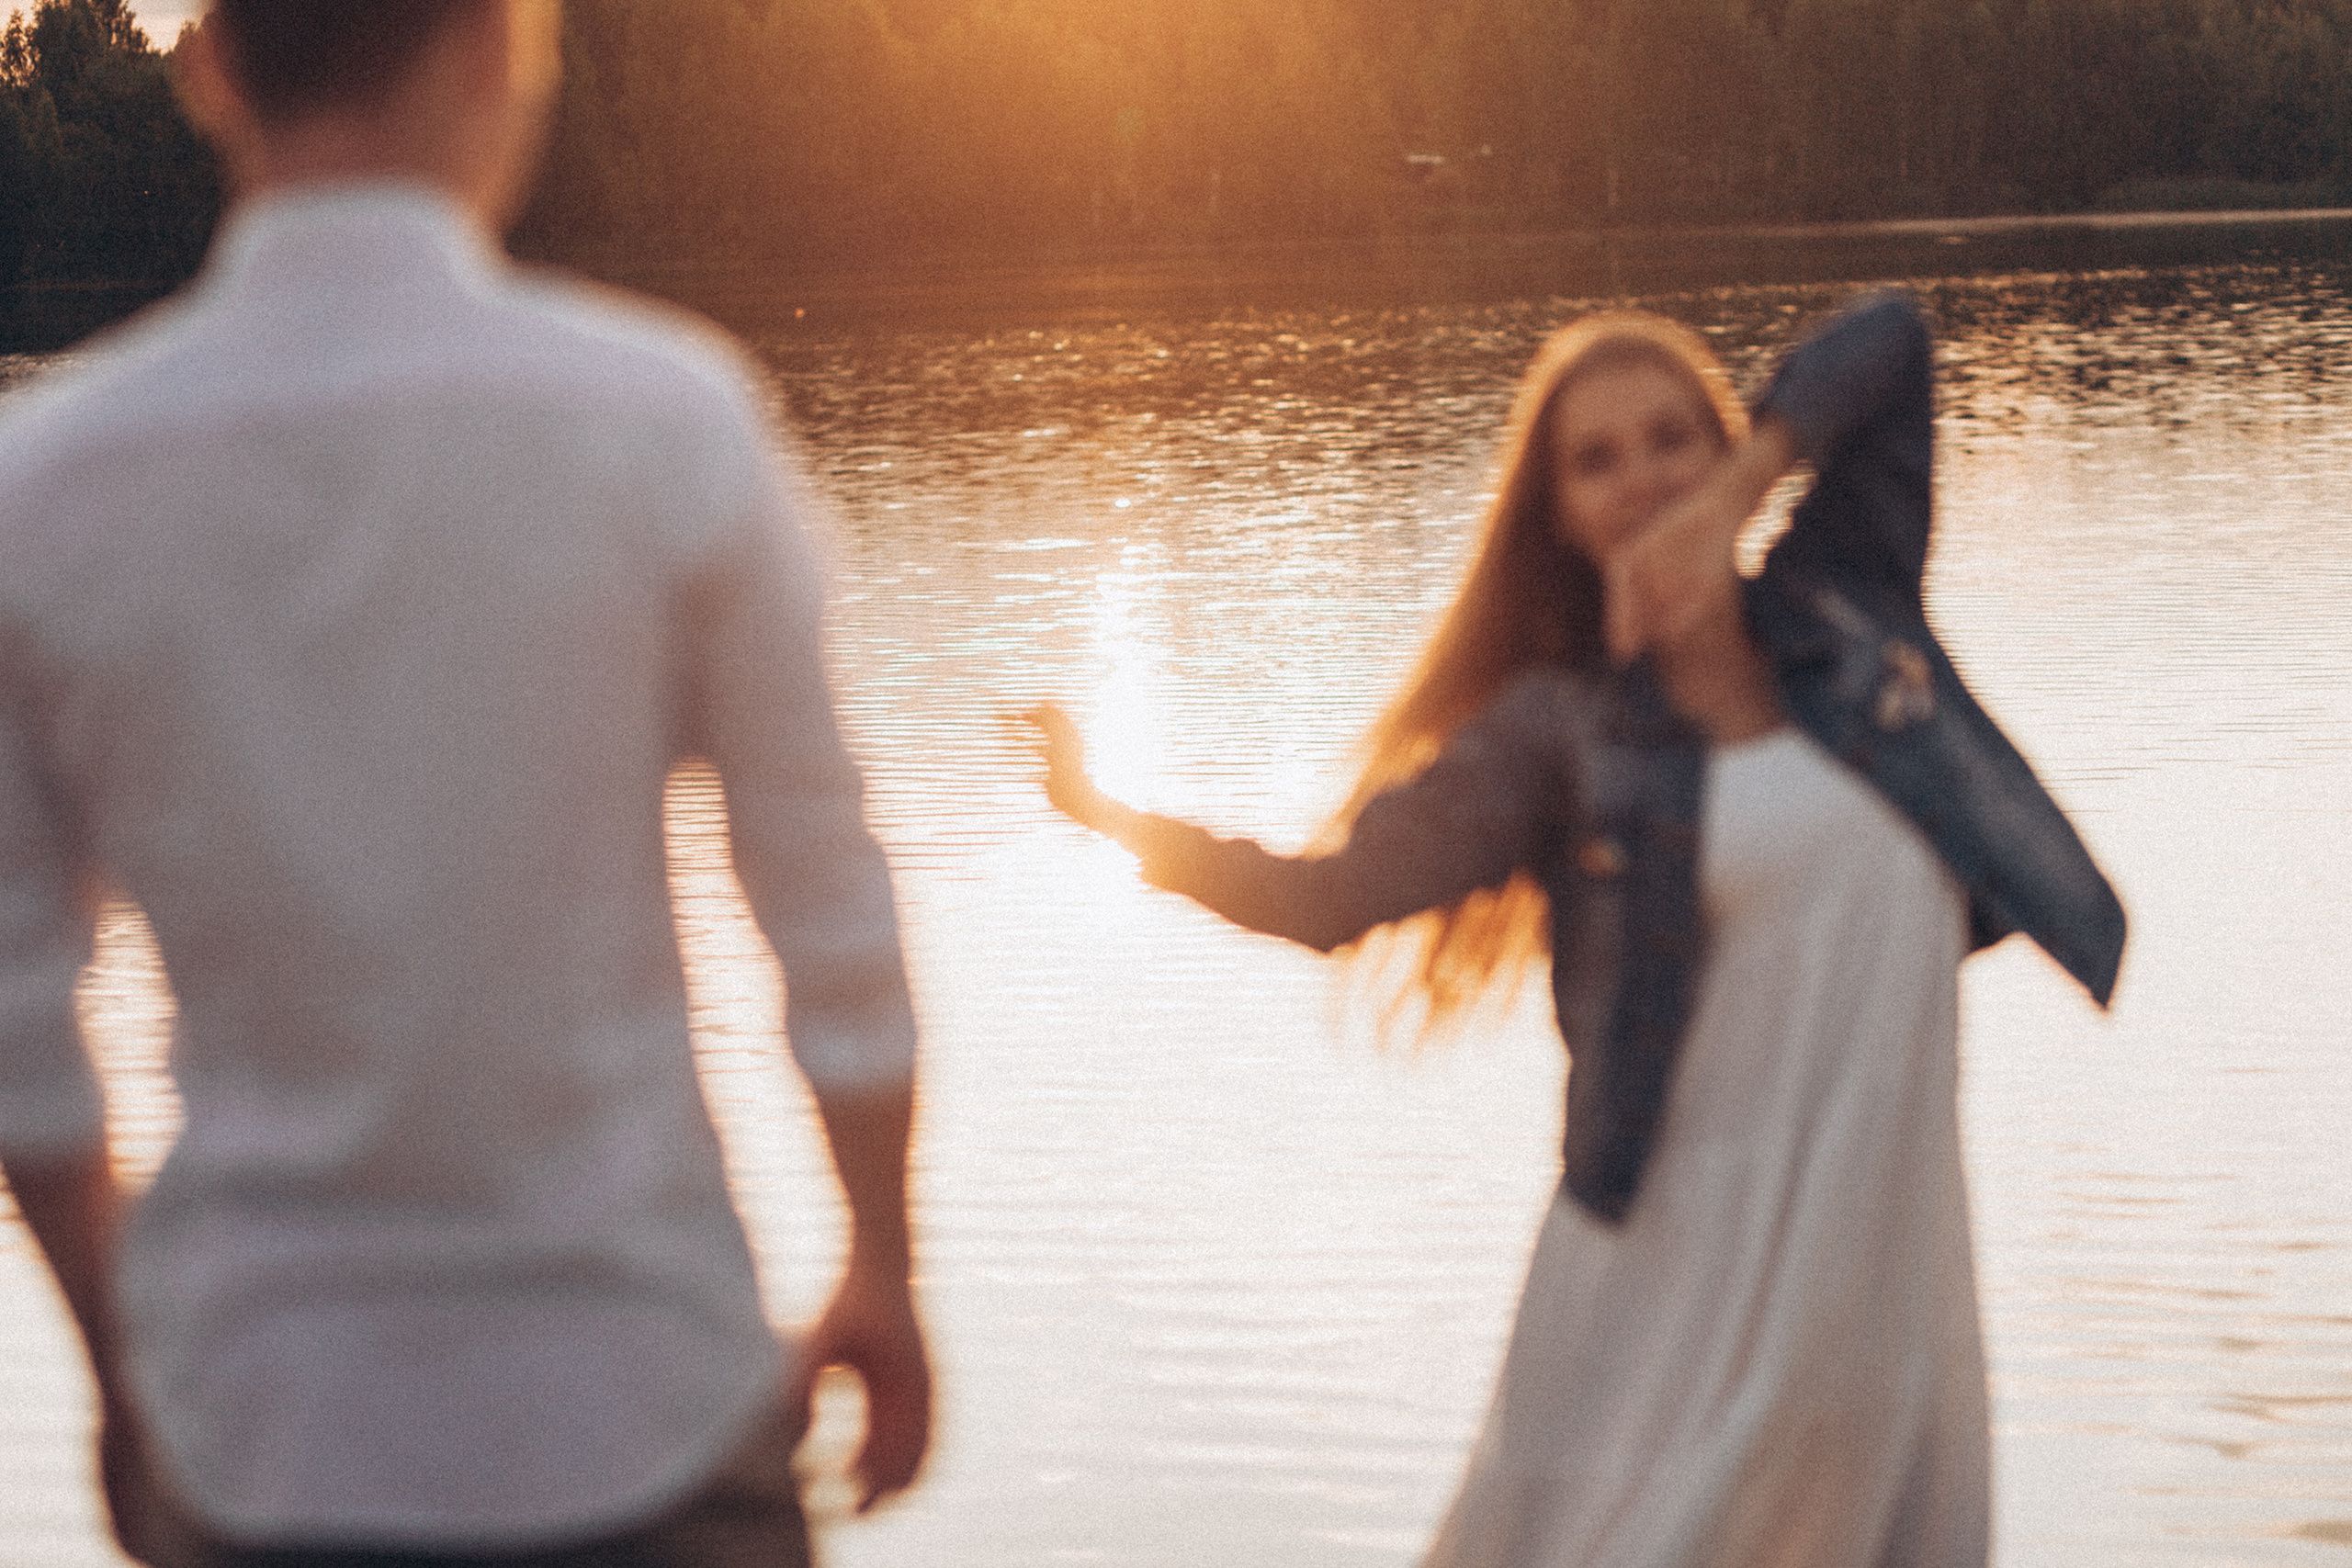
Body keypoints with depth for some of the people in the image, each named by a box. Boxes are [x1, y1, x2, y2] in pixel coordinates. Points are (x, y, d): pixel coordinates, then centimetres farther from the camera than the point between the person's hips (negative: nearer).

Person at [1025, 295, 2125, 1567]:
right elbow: (1331, 897, -9)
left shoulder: (1840, 608, 8)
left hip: (1887, 1255, 4)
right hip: (1685, 1260, -3)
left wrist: (1734, 494, -8)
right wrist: (1119, 816, -20)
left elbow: (1889, 341, 4)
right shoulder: (1564, 732, -2)